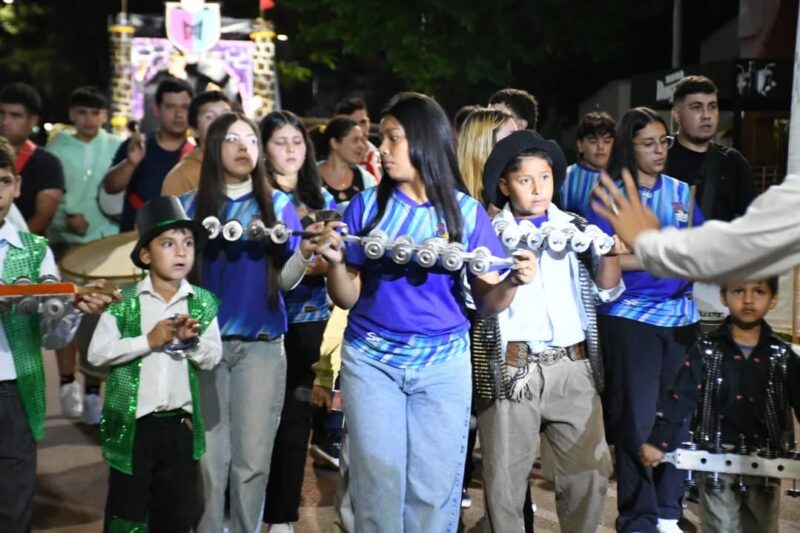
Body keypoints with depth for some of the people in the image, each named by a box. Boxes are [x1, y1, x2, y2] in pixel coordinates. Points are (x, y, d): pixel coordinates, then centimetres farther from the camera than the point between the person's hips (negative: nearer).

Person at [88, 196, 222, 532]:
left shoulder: (203, 303, 4)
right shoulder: (123, 302, -4)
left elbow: (212, 359, 2)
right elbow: (97, 353, -11)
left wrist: (192, 341, -17)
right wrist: (148, 340, -17)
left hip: (180, 423, 3)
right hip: (131, 422, -3)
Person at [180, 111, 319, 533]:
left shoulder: (278, 204, 6)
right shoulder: (191, 205, 6)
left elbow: (284, 280, 1)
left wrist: (305, 252, -18)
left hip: (261, 344, 0)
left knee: (252, 459, 1)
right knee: (209, 457, 2)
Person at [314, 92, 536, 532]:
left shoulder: (465, 211, -1)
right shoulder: (367, 206, -1)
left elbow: (486, 302, 0)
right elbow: (348, 298, 1)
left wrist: (511, 283, -20)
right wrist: (334, 262, -18)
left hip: (444, 364, 0)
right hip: (371, 360, 0)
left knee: (435, 488, 6)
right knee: (379, 483, 4)